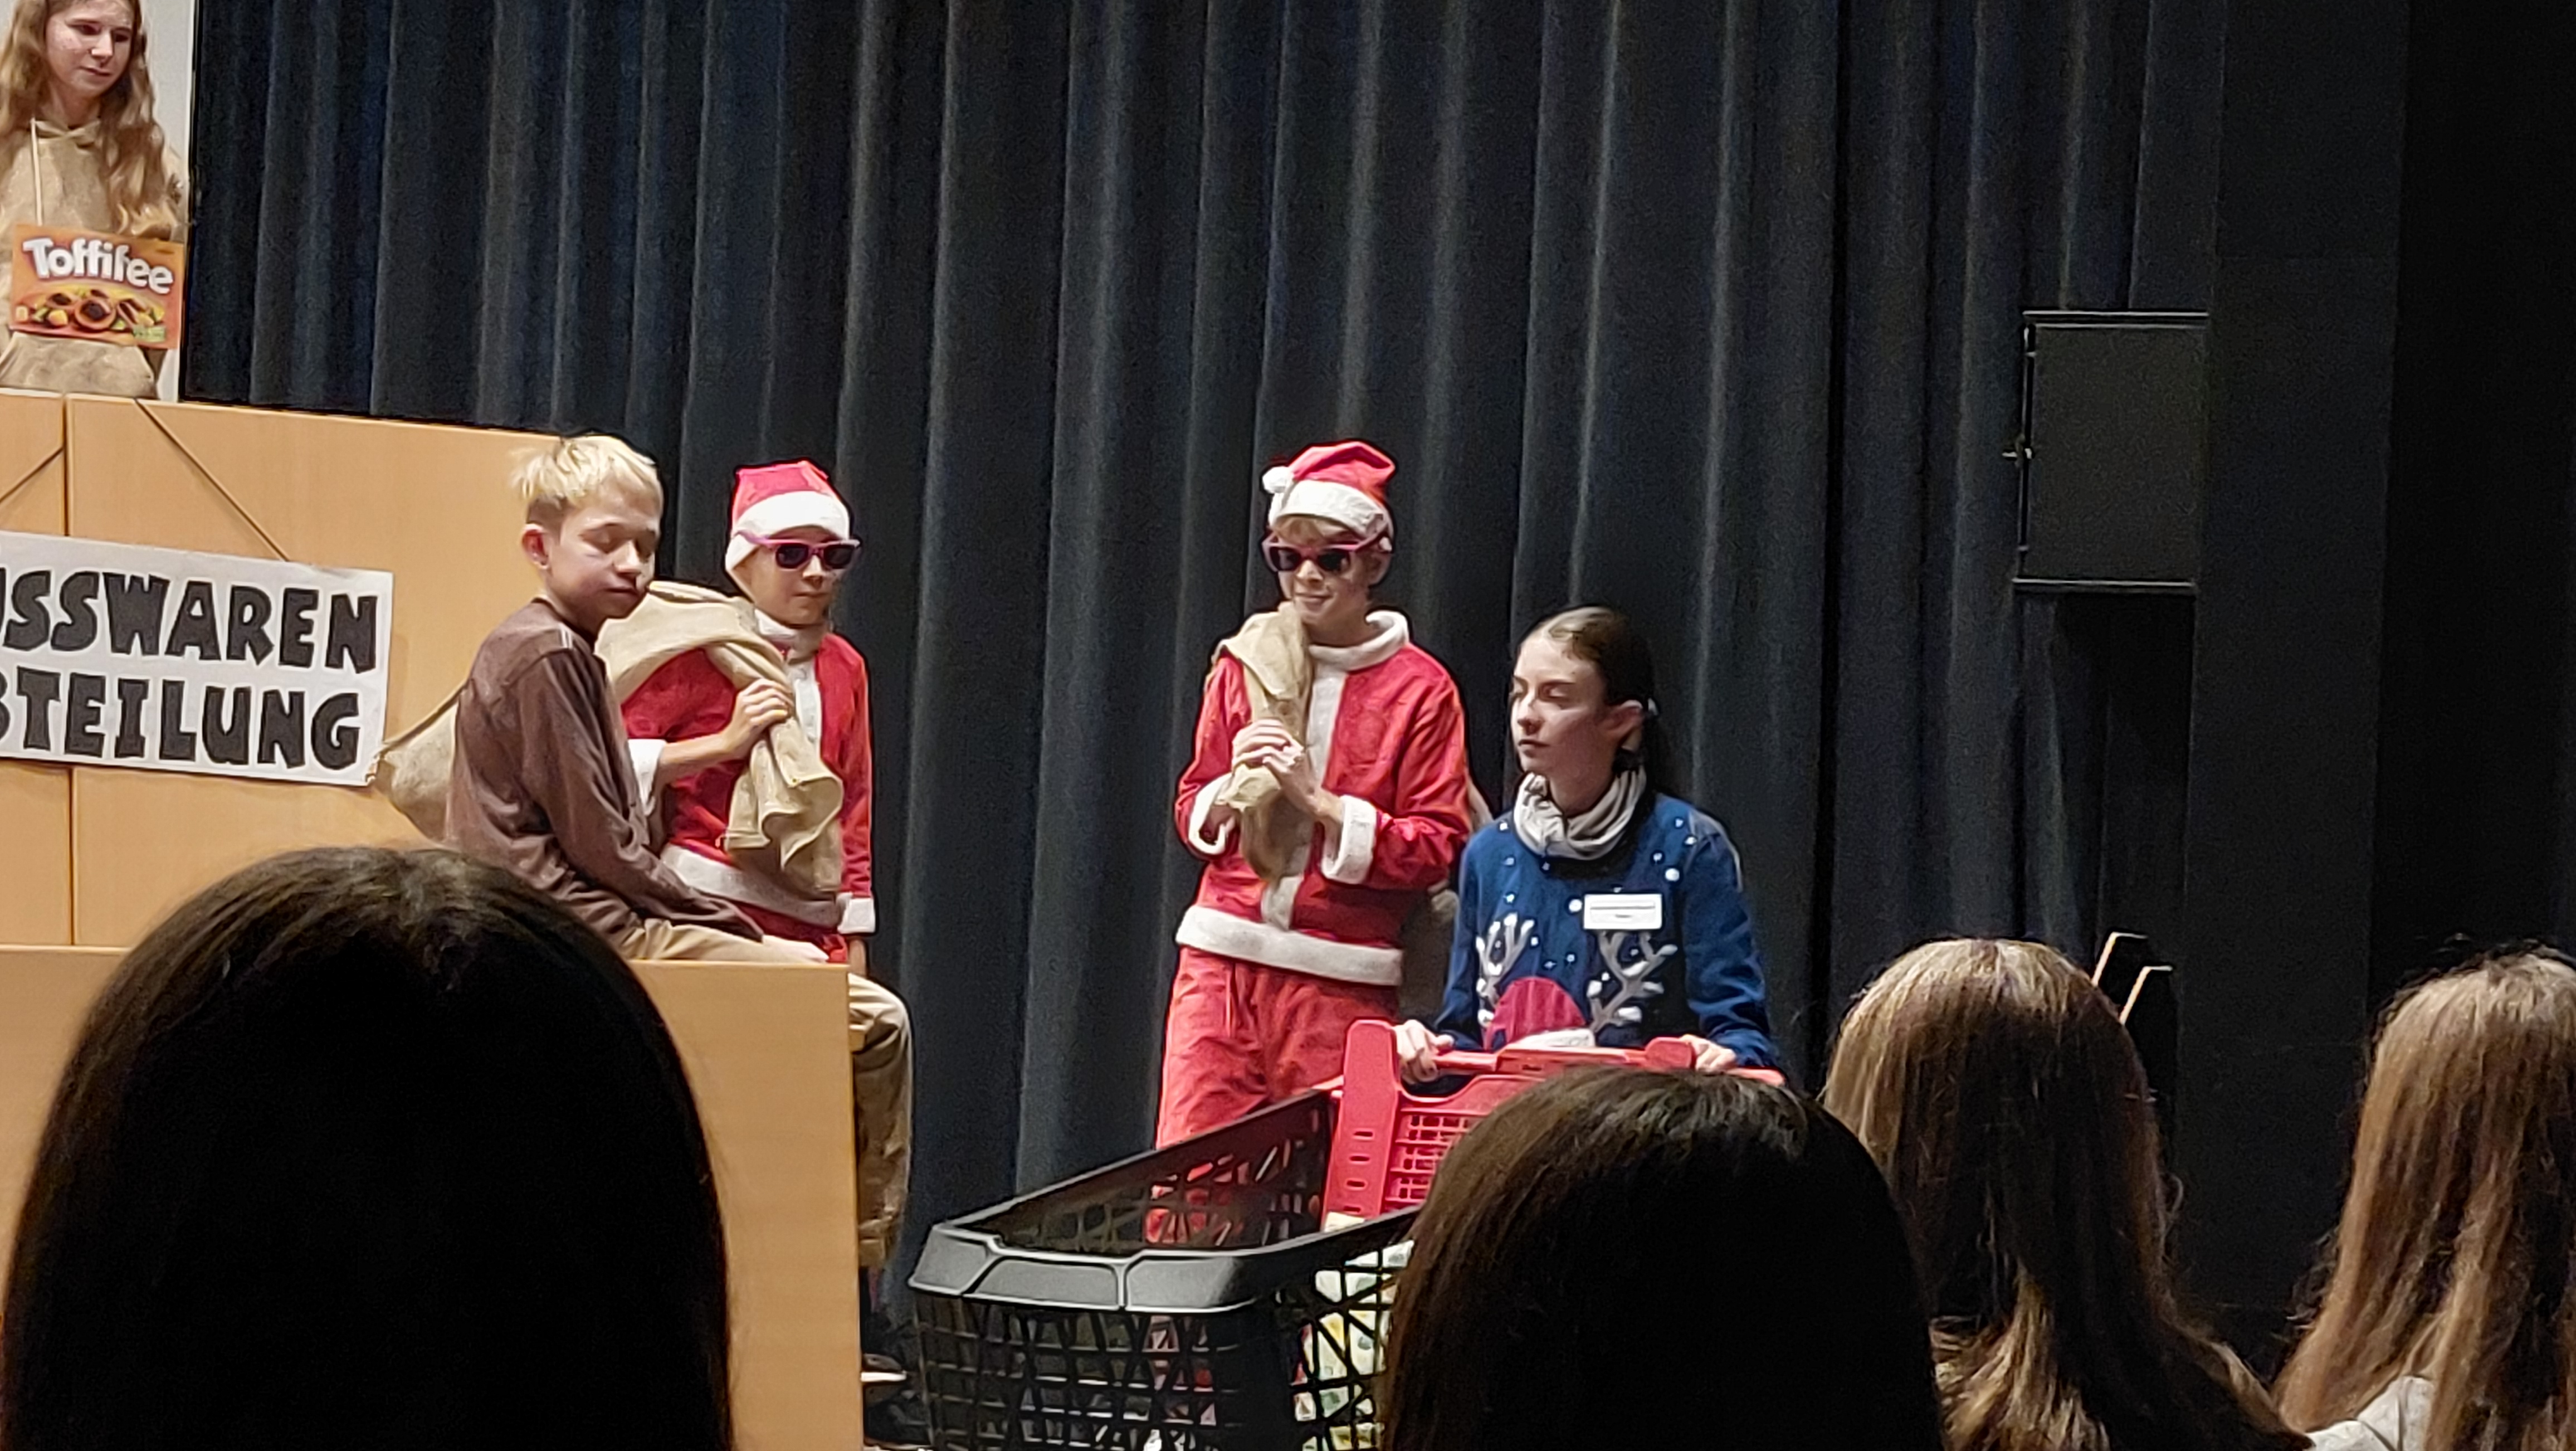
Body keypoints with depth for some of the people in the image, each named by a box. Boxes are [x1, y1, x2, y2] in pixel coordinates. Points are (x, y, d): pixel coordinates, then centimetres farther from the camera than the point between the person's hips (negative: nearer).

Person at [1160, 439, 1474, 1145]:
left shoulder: (1420, 688, 1)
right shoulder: (1246, 663, 11)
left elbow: (1436, 849, -3)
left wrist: (1320, 803, -12)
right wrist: (1234, 789, -5)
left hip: (1342, 980, -3)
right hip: (1222, 959, 3)